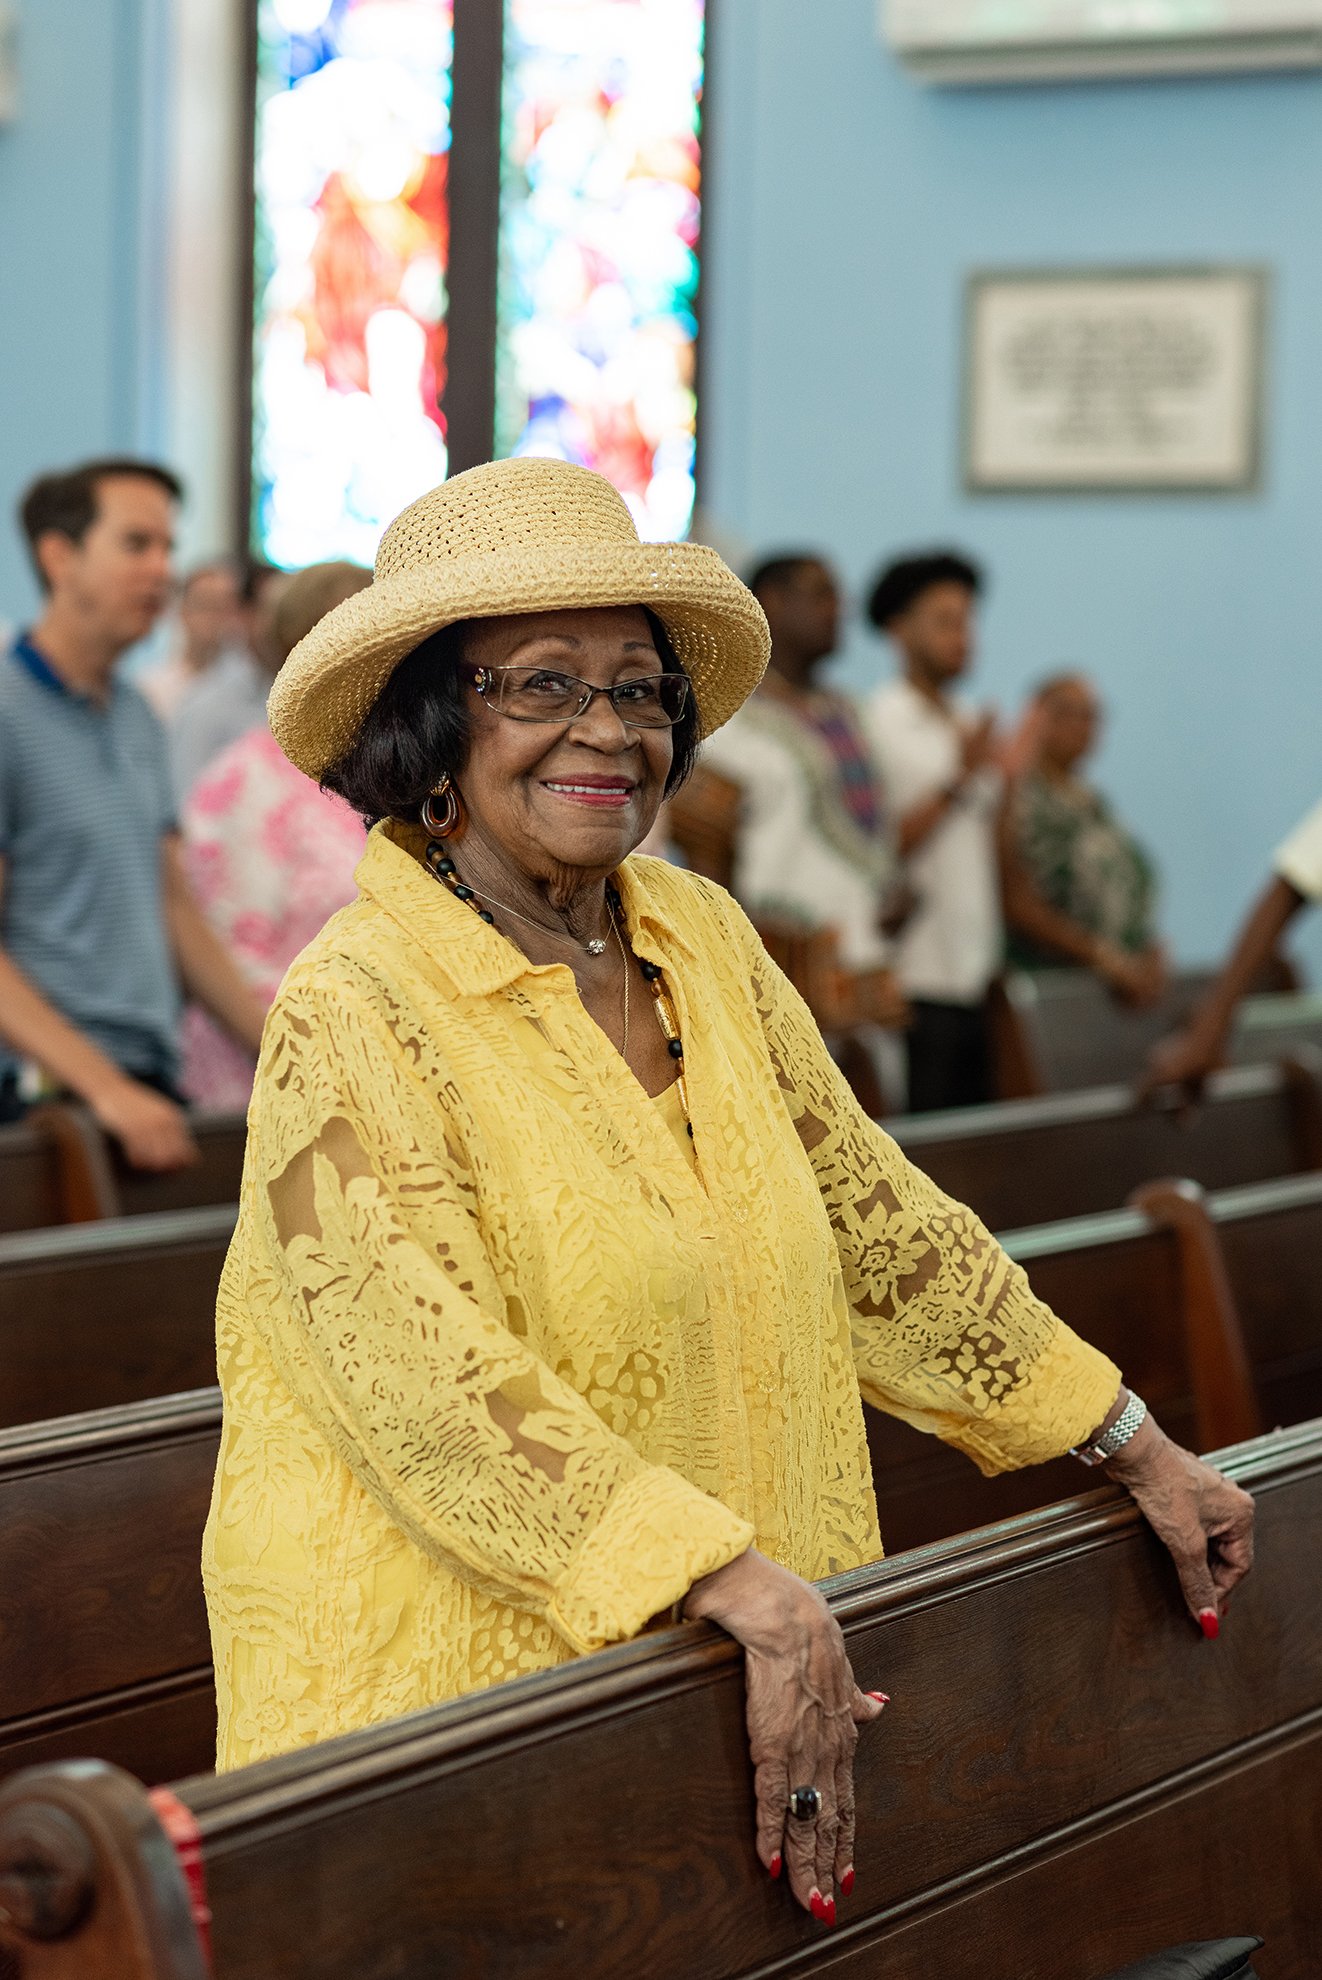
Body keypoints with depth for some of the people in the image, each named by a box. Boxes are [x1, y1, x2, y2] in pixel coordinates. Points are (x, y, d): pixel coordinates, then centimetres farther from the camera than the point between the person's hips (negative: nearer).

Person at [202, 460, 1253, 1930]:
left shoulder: (703, 941, 8)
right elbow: (438, 1396, -23)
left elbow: (869, 1221, 14)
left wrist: (1137, 1449, 12)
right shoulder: (352, 1017, -14)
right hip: (454, 1692, -6)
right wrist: (754, 1594, -30)